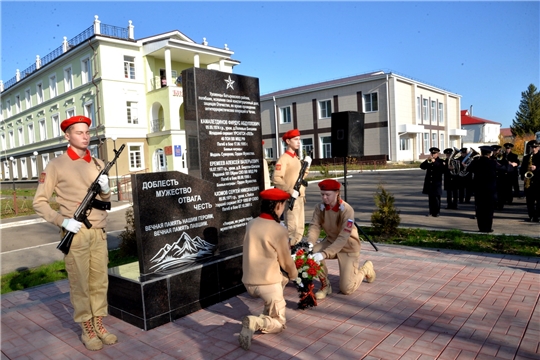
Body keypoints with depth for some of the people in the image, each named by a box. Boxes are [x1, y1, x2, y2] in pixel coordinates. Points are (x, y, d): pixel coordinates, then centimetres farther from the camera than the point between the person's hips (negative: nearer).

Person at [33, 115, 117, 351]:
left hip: (99, 233, 4)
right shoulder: (56, 165, -3)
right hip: (75, 233, -4)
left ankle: (99, 325, 25)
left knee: (100, 281, 10)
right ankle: (87, 330, 20)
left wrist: (105, 189, -6)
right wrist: (62, 221, -14)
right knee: (79, 284, 6)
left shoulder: (98, 164, 10)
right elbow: (39, 202, -2)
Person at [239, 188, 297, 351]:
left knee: (281, 278, 34)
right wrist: (294, 275, 18)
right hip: (268, 284, -6)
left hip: (249, 283, 7)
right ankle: (255, 322, -16)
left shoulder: (251, 224, 1)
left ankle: (267, 314, 20)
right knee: (279, 323, 14)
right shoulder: (279, 230, -16)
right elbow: (286, 262, -4)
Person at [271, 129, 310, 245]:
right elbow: (276, 178, -22)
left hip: (299, 198, 9)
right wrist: (290, 191, -23)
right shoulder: (284, 158, -11)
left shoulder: (297, 158, 16)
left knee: (300, 228, 15)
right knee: (293, 229, -9)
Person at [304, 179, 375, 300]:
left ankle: (366, 269, 25)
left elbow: (343, 238, -33)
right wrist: (309, 244, -41)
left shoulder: (347, 210, -27)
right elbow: (314, 226, -20)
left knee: (346, 289, -6)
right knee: (312, 253, -27)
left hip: (348, 247, -4)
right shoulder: (320, 207, -12)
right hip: (331, 241, 4)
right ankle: (325, 285, -3)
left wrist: (324, 254, -44)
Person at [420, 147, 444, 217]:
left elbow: (442, 169, -17)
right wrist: (427, 161, -16)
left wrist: (434, 162, -22)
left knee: (436, 197, -3)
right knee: (430, 198, 9)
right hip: (429, 183, 4)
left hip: (437, 183, -4)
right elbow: (422, 166, -1)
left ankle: (436, 212, 5)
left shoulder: (440, 161, 0)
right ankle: (431, 211, 16)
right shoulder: (428, 161, 12)